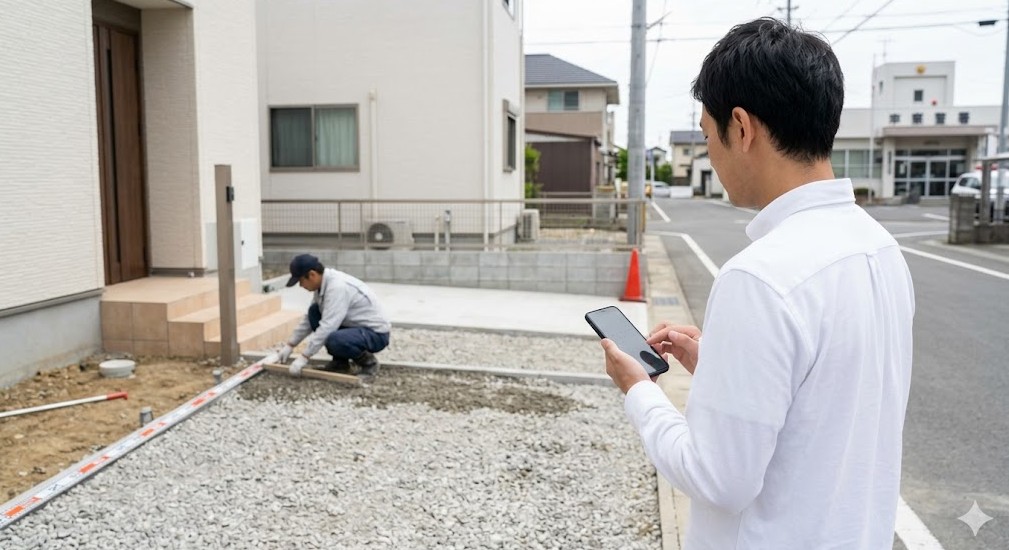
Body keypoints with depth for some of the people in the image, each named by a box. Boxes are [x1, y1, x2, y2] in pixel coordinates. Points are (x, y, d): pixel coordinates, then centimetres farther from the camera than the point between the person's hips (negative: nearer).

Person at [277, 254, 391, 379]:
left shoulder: (337, 287, -27)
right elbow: (309, 318, 13)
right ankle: (340, 362, 7)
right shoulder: (325, 283, 1)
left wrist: (303, 357, -26)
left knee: (334, 340, -35)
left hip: (375, 334, -9)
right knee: (314, 312, 2)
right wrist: (290, 345, 13)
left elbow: (327, 327, -31)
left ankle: (368, 362, -6)